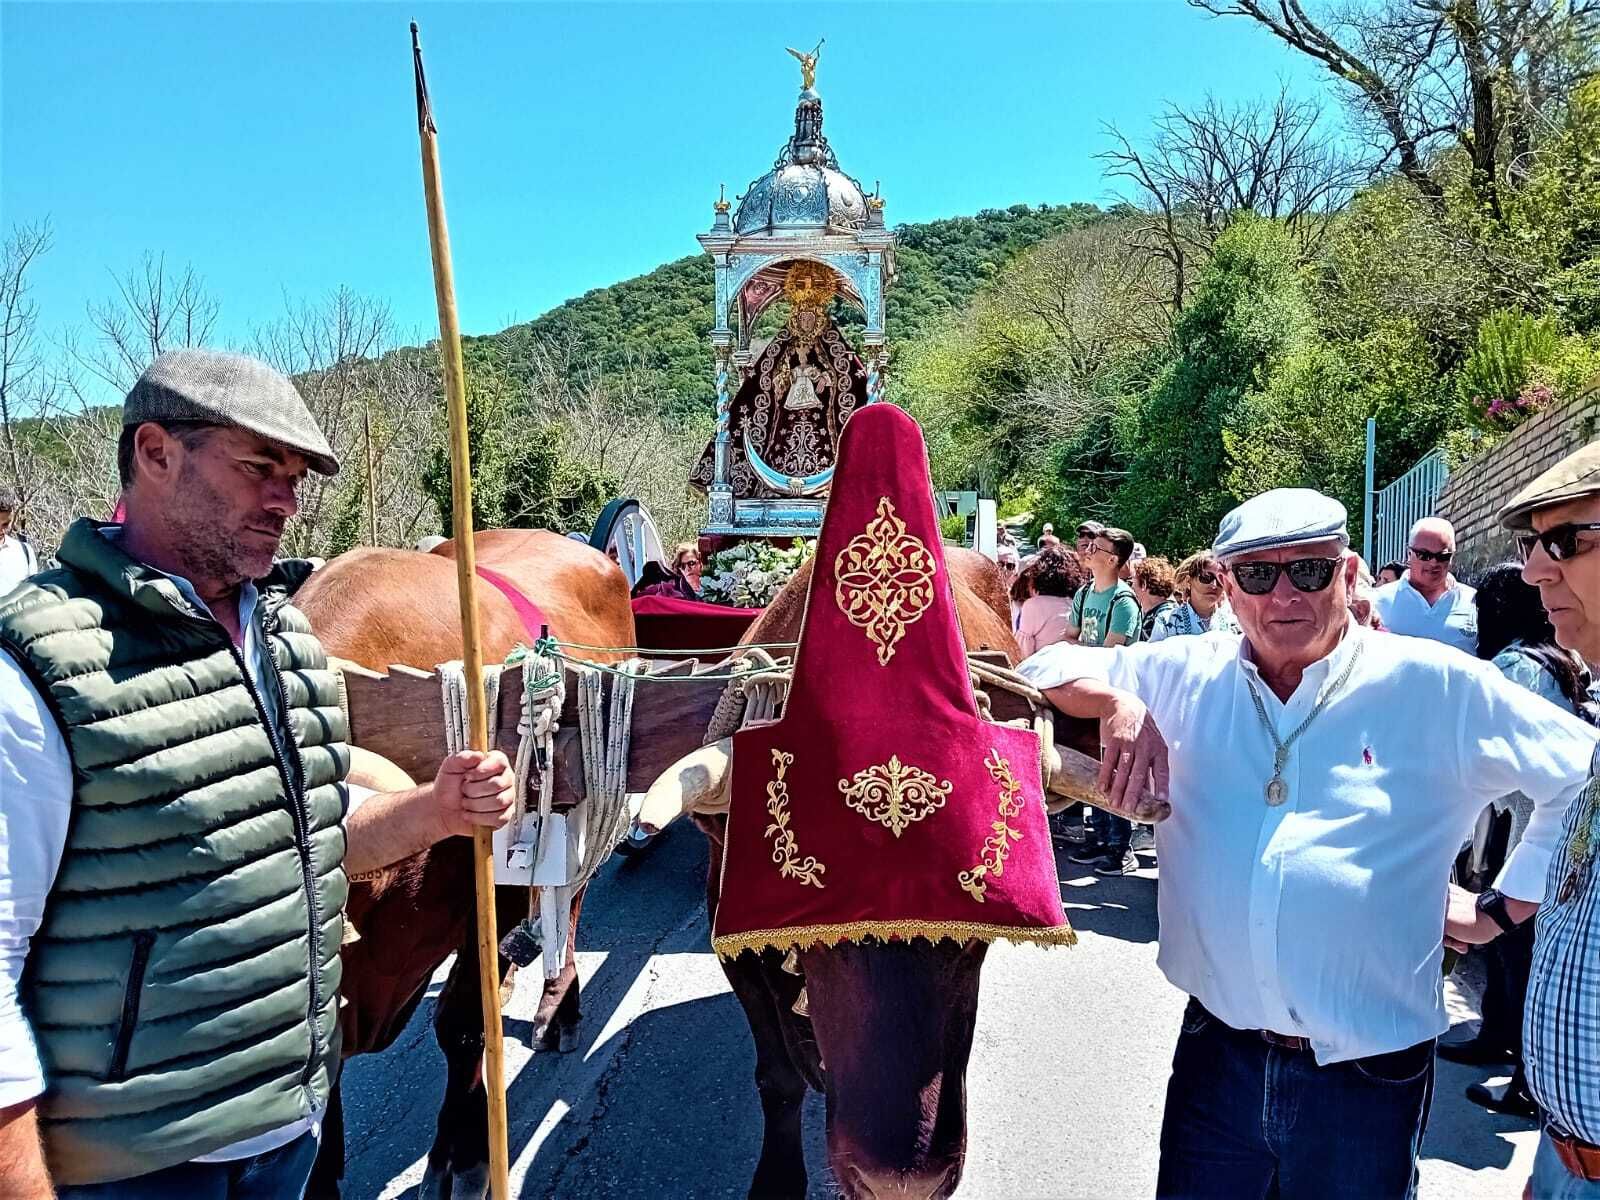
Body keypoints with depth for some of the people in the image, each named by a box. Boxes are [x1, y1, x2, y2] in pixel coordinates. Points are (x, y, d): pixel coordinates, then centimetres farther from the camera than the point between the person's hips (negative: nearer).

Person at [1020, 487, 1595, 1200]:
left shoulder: (1434, 686, -6)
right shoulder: (1189, 675, 1)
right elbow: (1050, 667, 6)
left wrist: (1502, 908, 3)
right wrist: (1117, 701, -14)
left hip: (1366, 1080, -2)